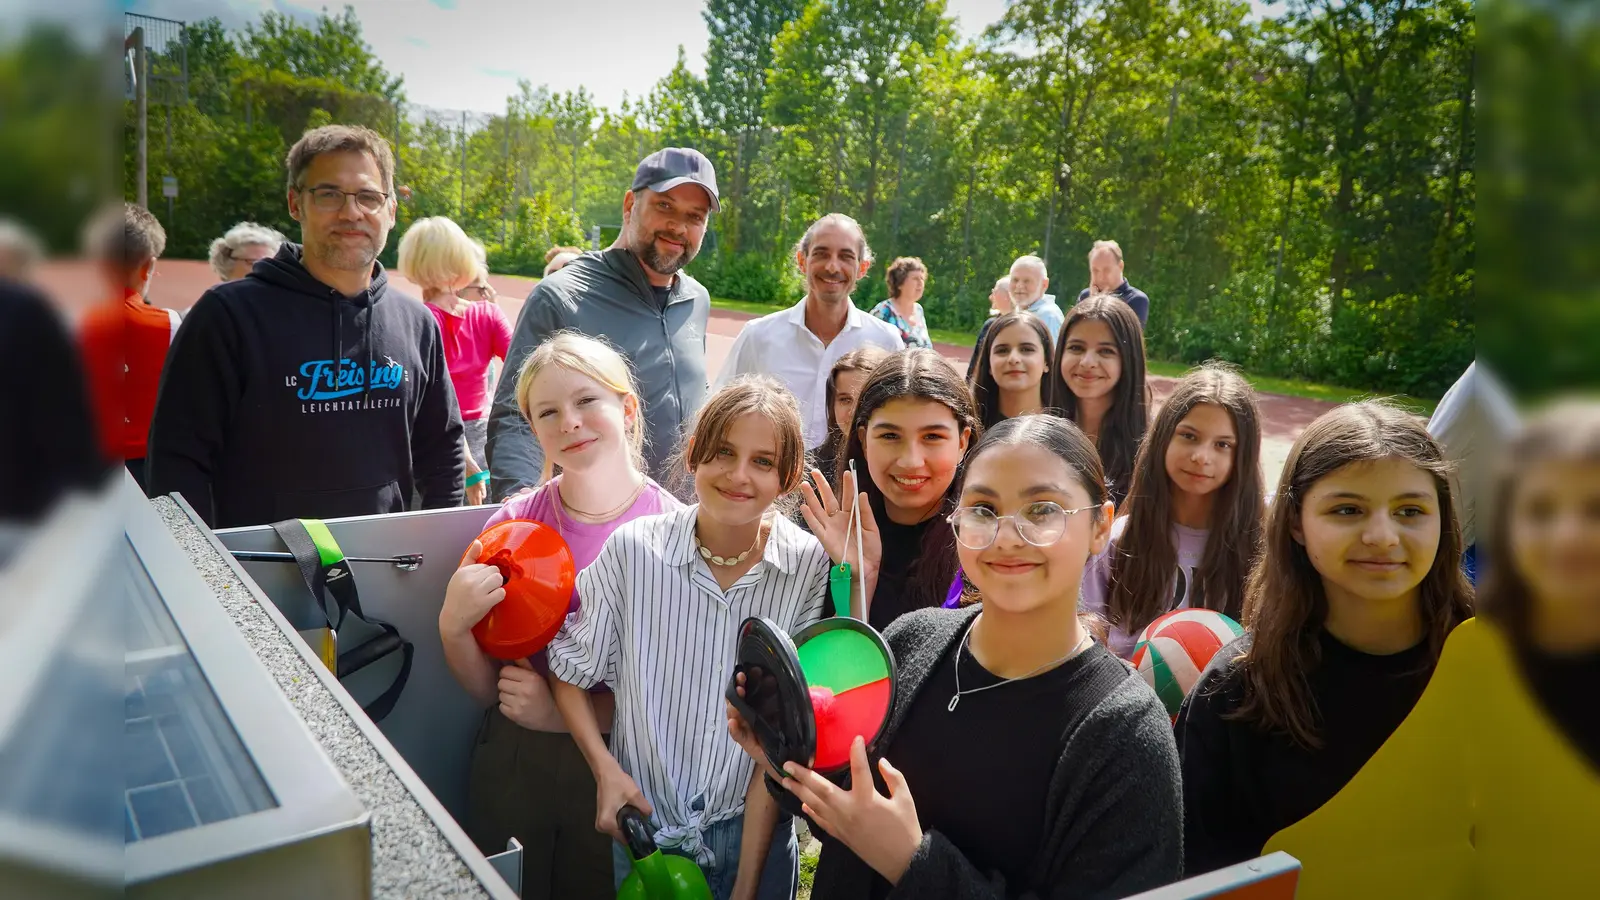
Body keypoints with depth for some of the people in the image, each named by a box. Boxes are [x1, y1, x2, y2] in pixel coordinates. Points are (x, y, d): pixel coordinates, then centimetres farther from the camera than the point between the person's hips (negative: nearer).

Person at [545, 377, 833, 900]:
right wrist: (606, 768, -14)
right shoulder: (632, 548, -14)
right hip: (642, 824, 1)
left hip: (754, 831, 0)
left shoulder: (809, 566, -15)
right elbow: (569, 671, -1)